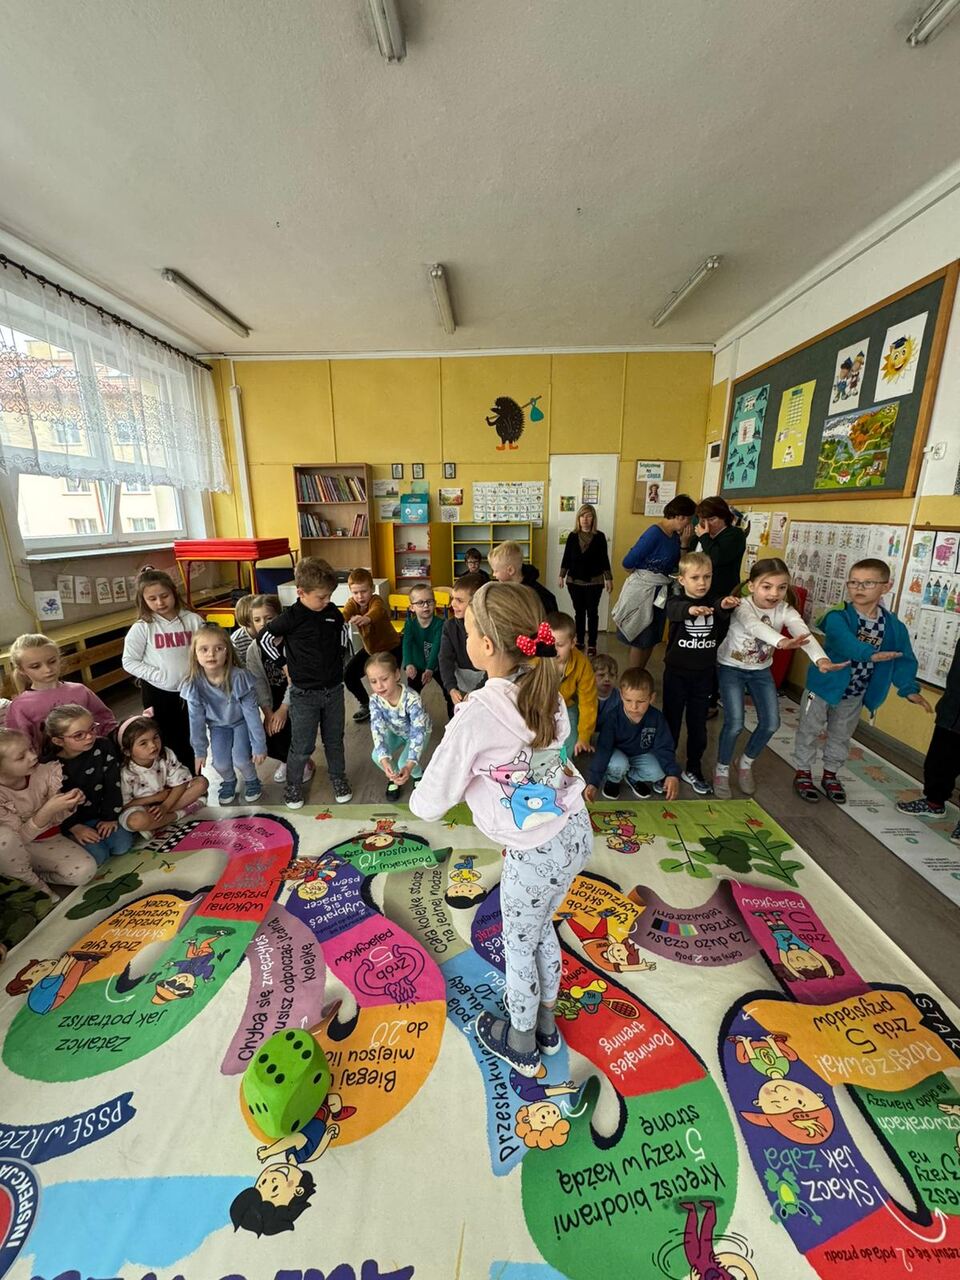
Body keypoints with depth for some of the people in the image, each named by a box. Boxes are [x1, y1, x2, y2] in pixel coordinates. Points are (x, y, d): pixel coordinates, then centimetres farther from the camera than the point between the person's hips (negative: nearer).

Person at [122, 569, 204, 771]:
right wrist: (159, 675, -16)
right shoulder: (142, 627, -8)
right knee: (167, 742, 12)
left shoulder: (193, 620, -5)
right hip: (157, 692, -1)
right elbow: (129, 662, -7)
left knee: (190, 741, 15)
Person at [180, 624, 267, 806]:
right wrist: (200, 750, -3)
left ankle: (251, 781, 19)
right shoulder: (194, 683, -24)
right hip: (217, 724, 2)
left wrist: (259, 745, -18)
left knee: (241, 759, -15)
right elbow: (196, 719, -11)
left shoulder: (239, 677, -33)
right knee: (220, 763, -10)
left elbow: (252, 713, -23)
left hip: (241, 721, -2)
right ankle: (229, 782, 26)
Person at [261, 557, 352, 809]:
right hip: (304, 694, -4)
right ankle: (293, 784, 27)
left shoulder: (333, 613, -2)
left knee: (334, 740, 16)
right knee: (302, 745, 6)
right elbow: (265, 639, -4)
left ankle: (338, 778, 34)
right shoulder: (291, 617, -15)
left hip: (334, 690, 4)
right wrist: (287, 663, -3)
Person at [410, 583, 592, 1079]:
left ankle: (521, 1043, 50)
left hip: (536, 855, -6)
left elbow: (429, 804, -20)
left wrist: (418, 798, 2)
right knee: (541, 930, 30)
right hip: (574, 831, 7)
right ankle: (545, 1024, 55)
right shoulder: (548, 693, -8)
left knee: (518, 946, 23)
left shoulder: (477, 714, -29)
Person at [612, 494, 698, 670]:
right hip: (644, 591, -8)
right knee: (640, 641, 2)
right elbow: (628, 563, -20)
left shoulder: (675, 535, 6)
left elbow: (678, 566, 8)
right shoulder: (655, 533, -19)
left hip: (661, 592, 8)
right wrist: (643, 571, 1)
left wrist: (683, 543, -2)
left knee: (651, 640, 15)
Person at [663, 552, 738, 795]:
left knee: (698, 725, 14)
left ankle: (693, 770, 31)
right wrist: (692, 609, -58)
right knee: (671, 722, 8)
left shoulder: (715, 602, -2)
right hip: (676, 673, -3)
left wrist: (725, 605, -50)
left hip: (704, 675, 3)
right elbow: (674, 610, -36)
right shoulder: (676, 601, -11)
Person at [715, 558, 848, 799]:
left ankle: (746, 764, 27)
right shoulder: (742, 606, -27)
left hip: (761, 670, 5)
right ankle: (722, 770, 11)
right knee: (735, 723, -13)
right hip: (731, 668, -4)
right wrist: (781, 642, -70)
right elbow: (754, 626, -50)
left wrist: (821, 659, -55)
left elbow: (803, 633, -35)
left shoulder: (786, 611, -15)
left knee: (771, 723, 0)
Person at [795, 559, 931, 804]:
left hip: (854, 696, 5)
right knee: (809, 731, 9)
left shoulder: (894, 627, -6)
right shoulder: (837, 617, -22)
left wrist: (909, 688, -14)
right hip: (823, 686, -4)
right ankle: (803, 773, 26)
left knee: (841, 736, 21)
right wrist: (870, 654, -55)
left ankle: (830, 774, 40)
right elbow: (846, 642, -40)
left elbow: (904, 660, -3)